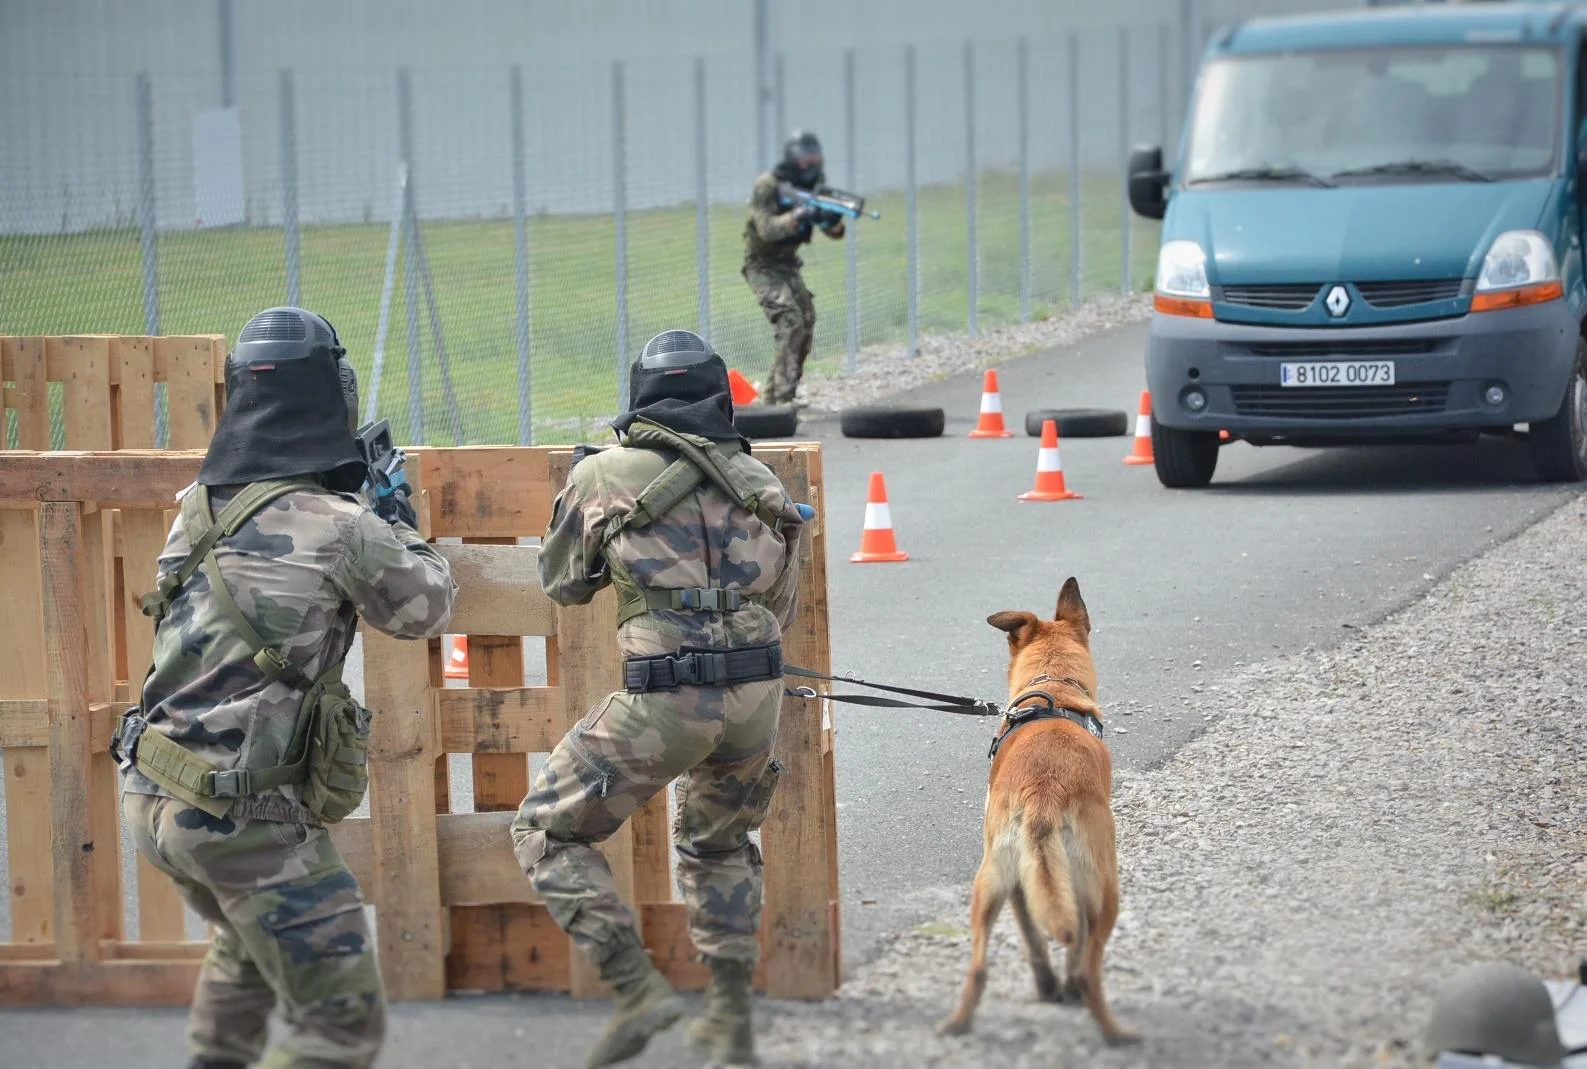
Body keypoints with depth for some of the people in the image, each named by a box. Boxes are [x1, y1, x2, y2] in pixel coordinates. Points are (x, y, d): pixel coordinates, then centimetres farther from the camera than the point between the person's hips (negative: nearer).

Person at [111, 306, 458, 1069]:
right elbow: (425, 608, 3)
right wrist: (401, 524, 20)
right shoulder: (338, 526, -15)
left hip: (154, 798, 8)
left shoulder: (198, 507, 4)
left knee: (247, 944, 36)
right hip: (246, 818, -8)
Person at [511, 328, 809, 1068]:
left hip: (664, 702, -5)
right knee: (718, 843, 30)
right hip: (756, 697, 5)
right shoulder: (760, 485, 12)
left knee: (547, 833, 10)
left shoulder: (604, 475, 0)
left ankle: (637, 987, -1)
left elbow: (562, 582, 15)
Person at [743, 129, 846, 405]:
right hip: (762, 265, -7)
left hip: (788, 265, 7)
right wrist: (797, 216, -44)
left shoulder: (813, 186, -1)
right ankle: (784, 398, -28)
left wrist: (834, 221, -27)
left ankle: (772, 394, 18)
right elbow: (767, 229, -32)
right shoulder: (766, 187, -19)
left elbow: (834, 232, -4)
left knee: (806, 328, 4)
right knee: (790, 322, -24)